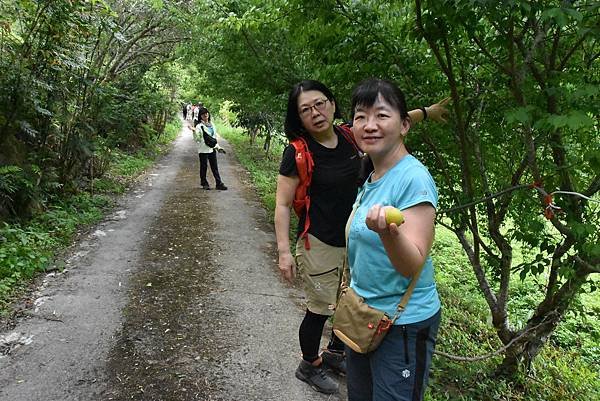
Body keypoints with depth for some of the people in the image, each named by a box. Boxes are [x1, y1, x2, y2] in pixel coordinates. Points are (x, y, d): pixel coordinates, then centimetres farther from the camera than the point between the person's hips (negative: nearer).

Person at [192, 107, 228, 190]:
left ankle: (219, 183, 8)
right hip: (203, 150, -5)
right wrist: (194, 132, -28)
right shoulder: (199, 126, -7)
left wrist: (218, 147, 18)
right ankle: (204, 184, 17)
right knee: (203, 167, 6)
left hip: (212, 149, 5)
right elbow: (197, 139, -12)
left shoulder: (211, 124, 12)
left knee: (215, 167, 6)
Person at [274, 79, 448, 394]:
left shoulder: (348, 137, -2)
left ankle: (334, 354, 44)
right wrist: (284, 251, -17)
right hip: (320, 246, -6)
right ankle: (309, 366, 35)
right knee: (320, 309, 7)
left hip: (356, 241, 6)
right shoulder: (298, 153, -16)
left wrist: (426, 111, 21)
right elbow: (283, 204, -13)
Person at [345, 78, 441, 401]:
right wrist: (350, 293, 19)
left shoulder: (414, 178, -22)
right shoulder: (372, 177, 2)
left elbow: (414, 265, -29)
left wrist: (389, 232, -46)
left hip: (404, 323, -8)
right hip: (362, 313, 8)